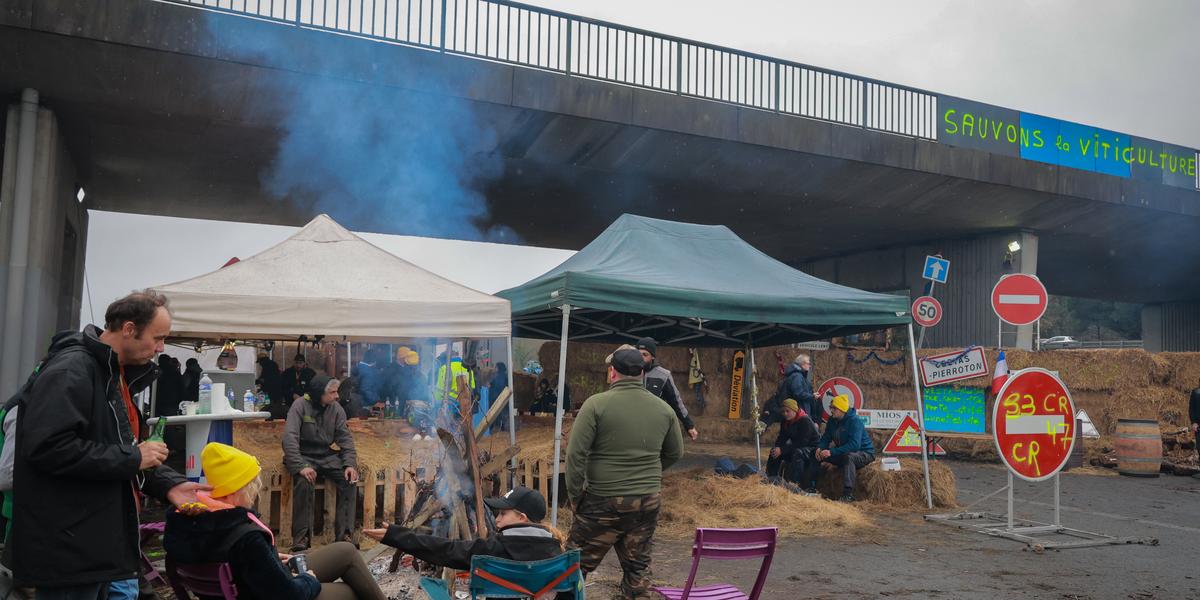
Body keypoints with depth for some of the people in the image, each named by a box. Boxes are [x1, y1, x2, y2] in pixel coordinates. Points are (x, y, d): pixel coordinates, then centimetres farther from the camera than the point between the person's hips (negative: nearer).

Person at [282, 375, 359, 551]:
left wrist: (350, 464, -15)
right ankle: (301, 538, -23)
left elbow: (345, 438, 1)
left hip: (327, 455, 4)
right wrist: (300, 467, -34)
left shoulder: (336, 408, 1)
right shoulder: (300, 406, -13)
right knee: (303, 482, -33)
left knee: (349, 481, -19)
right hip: (304, 455, -4)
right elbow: (289, 438, -22)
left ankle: (344, 535, -13)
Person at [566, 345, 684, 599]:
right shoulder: (664, 409, 3)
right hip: (648, 502, 4)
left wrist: (575, 495, -2)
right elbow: (674, 453, 14)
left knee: (576, 565, 8)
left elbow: (575, 454, -13)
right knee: (638, 567, 16)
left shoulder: (596, 404, -11)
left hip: (603, 502, -4)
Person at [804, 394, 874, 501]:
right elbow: (825, 438, 5)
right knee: (818, 455, -3)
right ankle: (810, 486, 1)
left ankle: (848, 494, -43)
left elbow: (854, 445, -34)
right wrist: (819, 448, -19)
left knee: (849, 457, -40)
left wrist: (832, 452, -37)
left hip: (864, 453, -8)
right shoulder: (832, 420, -1)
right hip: (843, 454, 8)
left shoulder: (854, 421, -24)